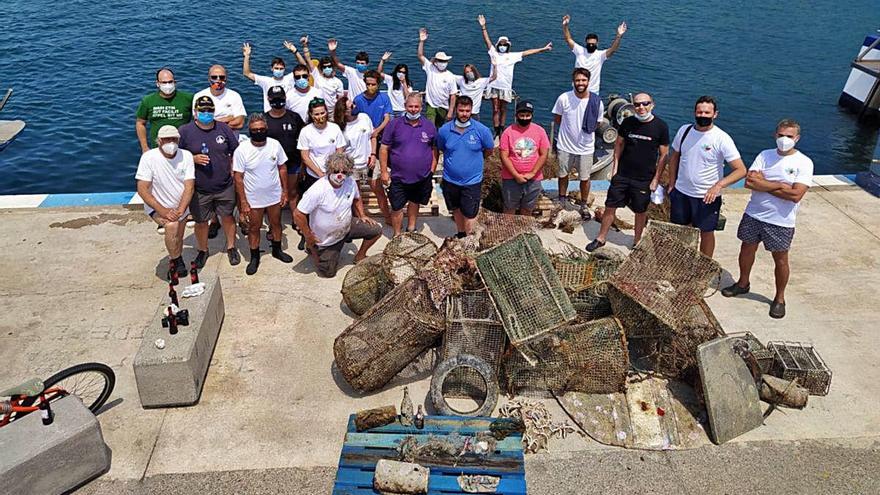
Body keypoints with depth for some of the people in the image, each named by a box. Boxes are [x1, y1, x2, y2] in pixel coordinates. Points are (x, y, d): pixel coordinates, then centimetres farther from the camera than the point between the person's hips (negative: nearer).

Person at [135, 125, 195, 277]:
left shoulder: (186, 156, -13)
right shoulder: (149, 157, -20)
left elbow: (189, 186, -15)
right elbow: (142, 189, -21)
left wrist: (180, 210, -28)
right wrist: (162, 210, -31)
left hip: (180, 206, 4)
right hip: (157, 207, -4)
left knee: (177, 241, 15)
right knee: (172, 225, -32)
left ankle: (173, 263, 45)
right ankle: (178, 262, -12)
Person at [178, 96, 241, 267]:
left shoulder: (223, 128, 0)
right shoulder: (185, 131, -7)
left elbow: (235, 153, 7)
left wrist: (233, 173, 1)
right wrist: (194, 159, -19)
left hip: (225, 187, 1)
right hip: (199, 190, -1)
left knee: (227, 216, 14)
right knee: (201, 221, 12)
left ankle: (231, 247, 34)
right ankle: (203, 250, 34)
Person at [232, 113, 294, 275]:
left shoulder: (275, 145, -10)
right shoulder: (241, 150, -17)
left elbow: (282, 168, 1)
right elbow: (238, 177, -13)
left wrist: (285, 191, 1)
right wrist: (243, 201, -13)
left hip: (275, 195, 3)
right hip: (253, 199, -2)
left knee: (276, 223, 20)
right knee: (254, 227, 12)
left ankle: (277, 250, 42)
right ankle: (254, 257, 30)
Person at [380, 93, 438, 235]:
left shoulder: (429, 126, 0)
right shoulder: (395, 124, -7)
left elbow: (435, 150, 6)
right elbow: (384, 148, -4)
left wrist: (432, 171, 1)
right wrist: (384, 171, -8)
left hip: (423, 177, 2)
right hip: (399, 177, -2)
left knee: (414, 203, 21)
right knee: (397, 208, 4)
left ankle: (411, 229, 41)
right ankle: (397, 236, 21)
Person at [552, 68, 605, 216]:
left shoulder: (597, 102, -12)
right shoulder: (564, 98, -15)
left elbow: (596, 124, 4)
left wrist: (584, 133, 6)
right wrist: (568, 132, 8)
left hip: (586, 148, 0)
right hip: (565, 146, 0)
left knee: (585, 178, 12)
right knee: (562, 175, 17)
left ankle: (584, 205, 32)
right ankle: (562, 199, 41)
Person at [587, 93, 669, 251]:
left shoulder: (661, 126, -9)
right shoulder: (627, 122, -2)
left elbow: (663, 155, -5)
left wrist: (656, 179, -7)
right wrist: (615, 166, 3)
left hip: (644, 179, -2)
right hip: (622, 175, 2)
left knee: (640, 211, 12)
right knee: (610, 207, 6)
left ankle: (636, 242, 30)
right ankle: (601, 239, 22)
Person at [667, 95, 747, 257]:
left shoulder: (722, 139, -16)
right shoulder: (684, 130, -2)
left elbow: (741, 170, -19)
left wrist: (719, 185, -33)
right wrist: (671, 185, 8)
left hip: (707, 197, -4)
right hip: (680, 192, 4)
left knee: (706, 233, 9)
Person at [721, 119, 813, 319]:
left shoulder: (804, 163, -10)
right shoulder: (765, 155, 0)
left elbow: (796, 195, -21)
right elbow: (749, 181, -12)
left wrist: (764, 185, -16)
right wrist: (780, 185, -19)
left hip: (781, 222, -3)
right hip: (753, 214, 4)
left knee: (780, 260, 8)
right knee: (747, 249, 18)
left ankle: (779, 298, 25)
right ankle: (743, 284, 40)